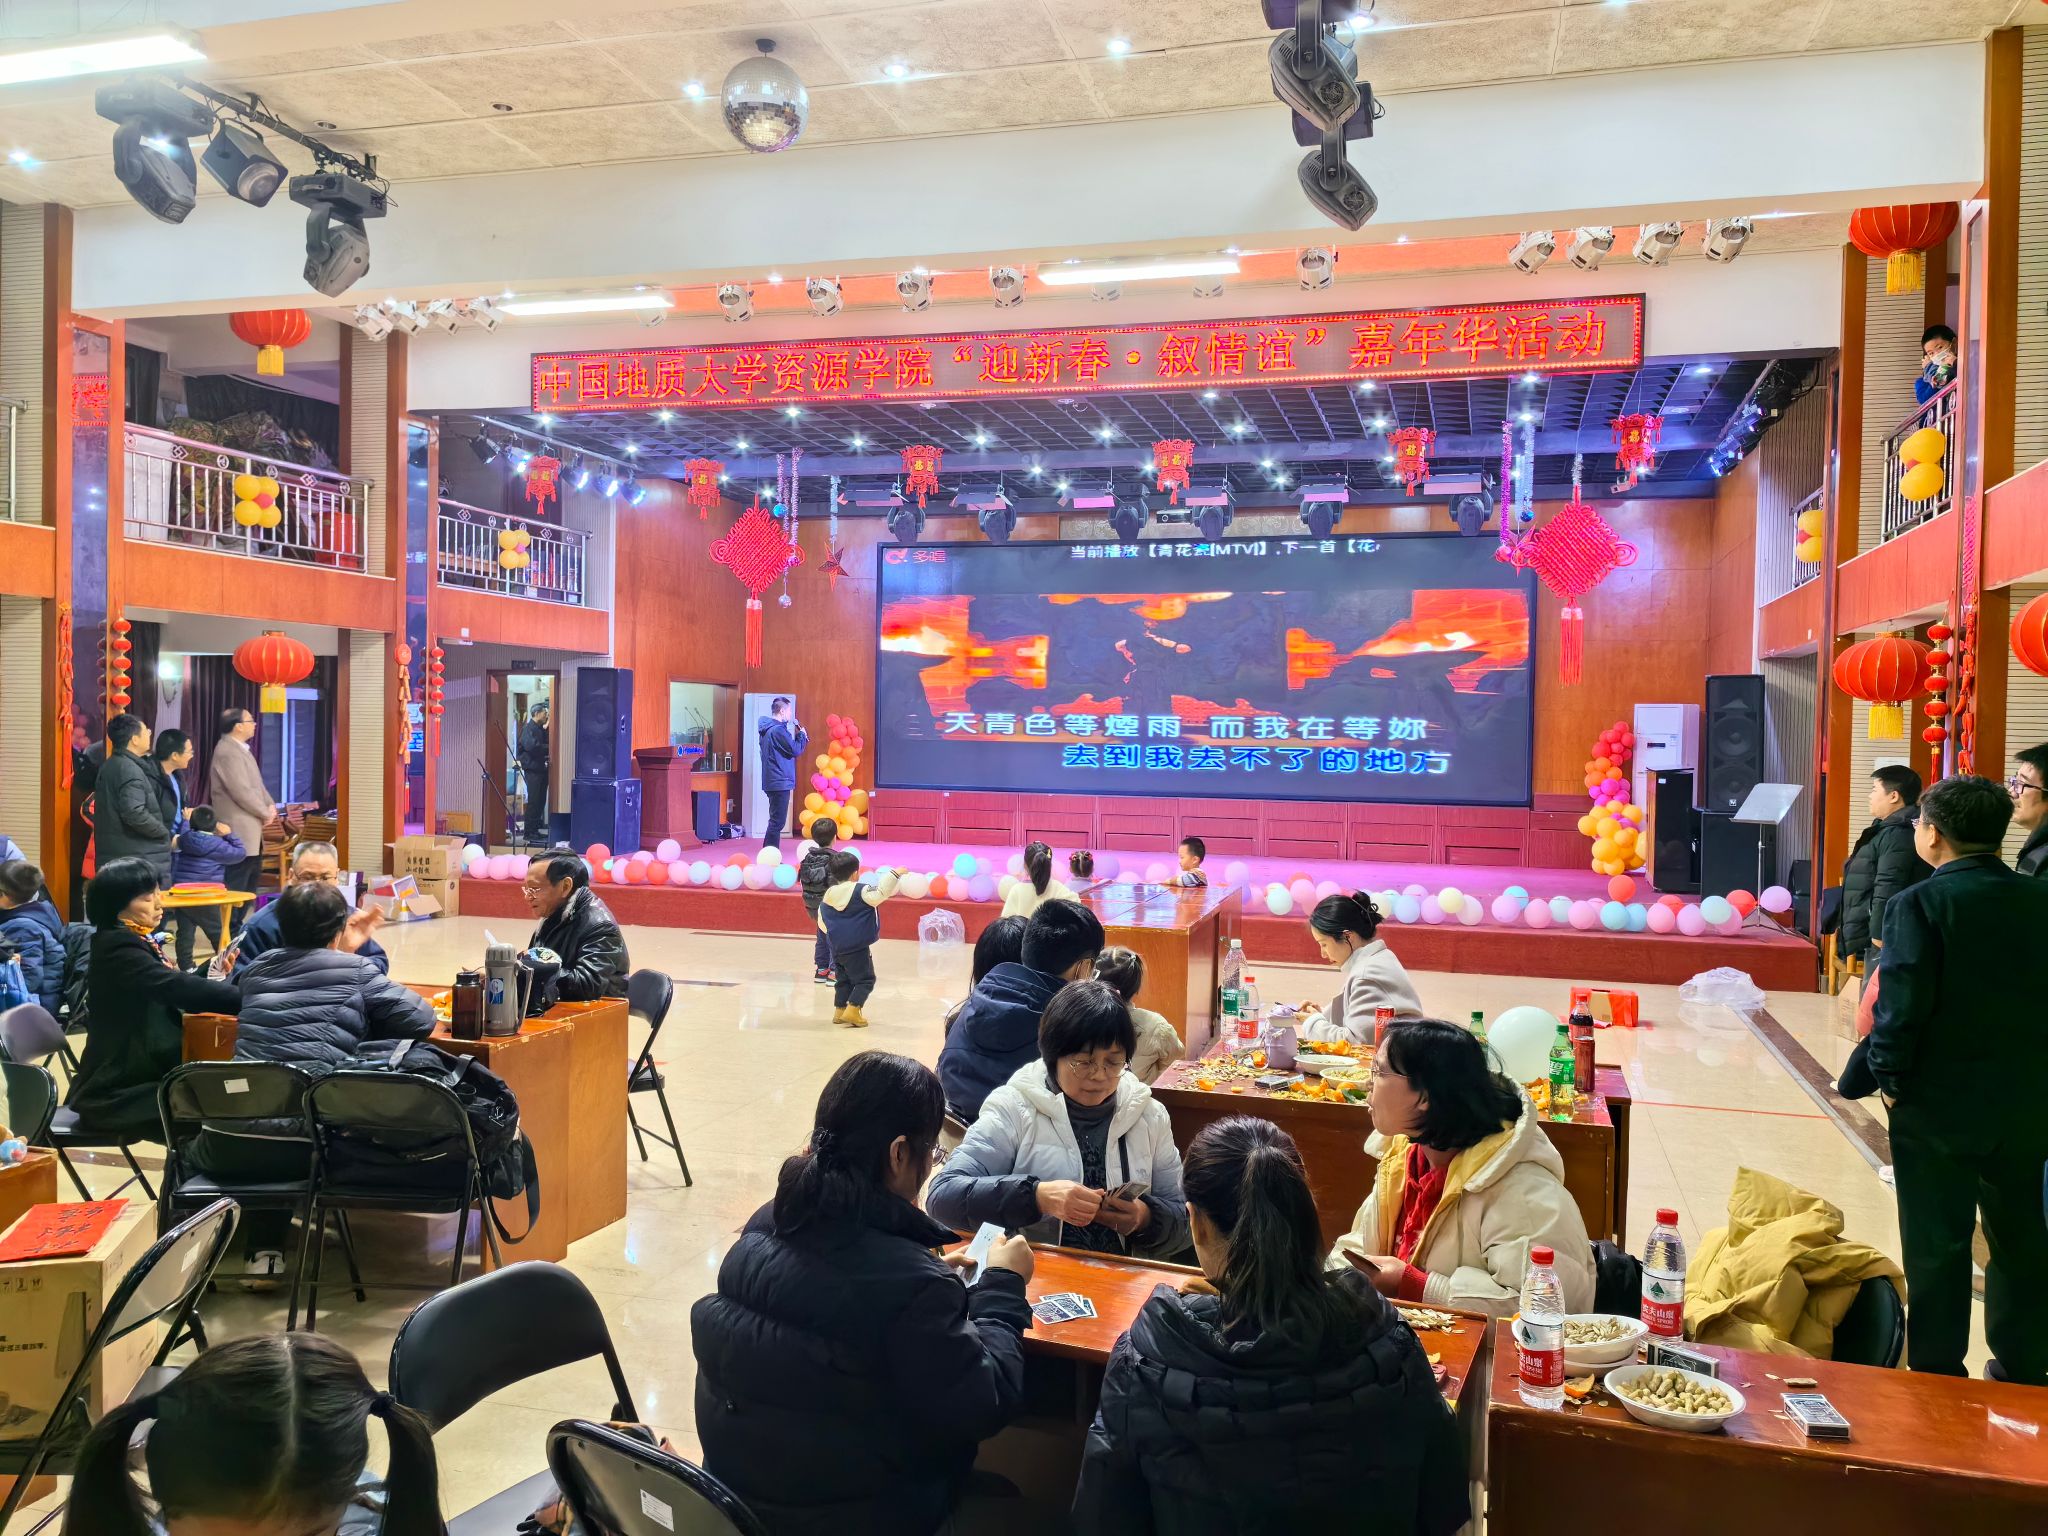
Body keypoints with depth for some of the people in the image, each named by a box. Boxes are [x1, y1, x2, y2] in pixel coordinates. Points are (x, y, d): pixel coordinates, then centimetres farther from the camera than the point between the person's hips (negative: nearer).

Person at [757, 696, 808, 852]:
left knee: (776, 821, 16)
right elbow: (795, 750, -16)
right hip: (780, 781, -10)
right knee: (777, 822, -8)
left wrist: (797, 737, 10)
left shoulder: (767, 729, 14)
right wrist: (802, 735, 0)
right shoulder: (778, 730, -17)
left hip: (772, 781, 10)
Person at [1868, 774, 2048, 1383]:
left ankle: (1937, 1375, 15)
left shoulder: (1919, 904, -15)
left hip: (1938, 1105, -5)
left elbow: (1900, 1007, -19)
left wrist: (1891, 1078, -7)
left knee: (1936, 1247, 6)